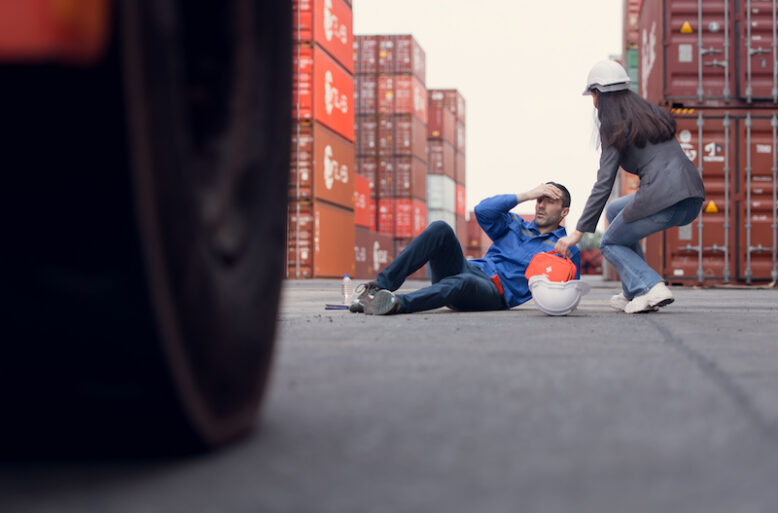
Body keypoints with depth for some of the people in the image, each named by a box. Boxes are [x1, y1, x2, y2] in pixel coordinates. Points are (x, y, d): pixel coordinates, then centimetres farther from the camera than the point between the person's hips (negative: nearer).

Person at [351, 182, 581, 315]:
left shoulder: (567, 251, 17)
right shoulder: (514, 225, 26)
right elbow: (483, 210, 7)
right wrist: (527, 195, 4)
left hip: (495, 292, -4)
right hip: (470, 267, 4)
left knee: (462, 283, -42)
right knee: (440, 229, -24)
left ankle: (397, 303, -62)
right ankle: (384, 284, -33)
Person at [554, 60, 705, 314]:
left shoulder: (614, 129, 0)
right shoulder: (654, 114, 20)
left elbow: (603, 185, -5)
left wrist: (578, 232, -4)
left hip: (664, 201, -7)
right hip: (693, 199, 7)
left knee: (610, 244, 17)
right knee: (614, 211, 29)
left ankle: (651, 288, -8)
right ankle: (633, 293, 23)